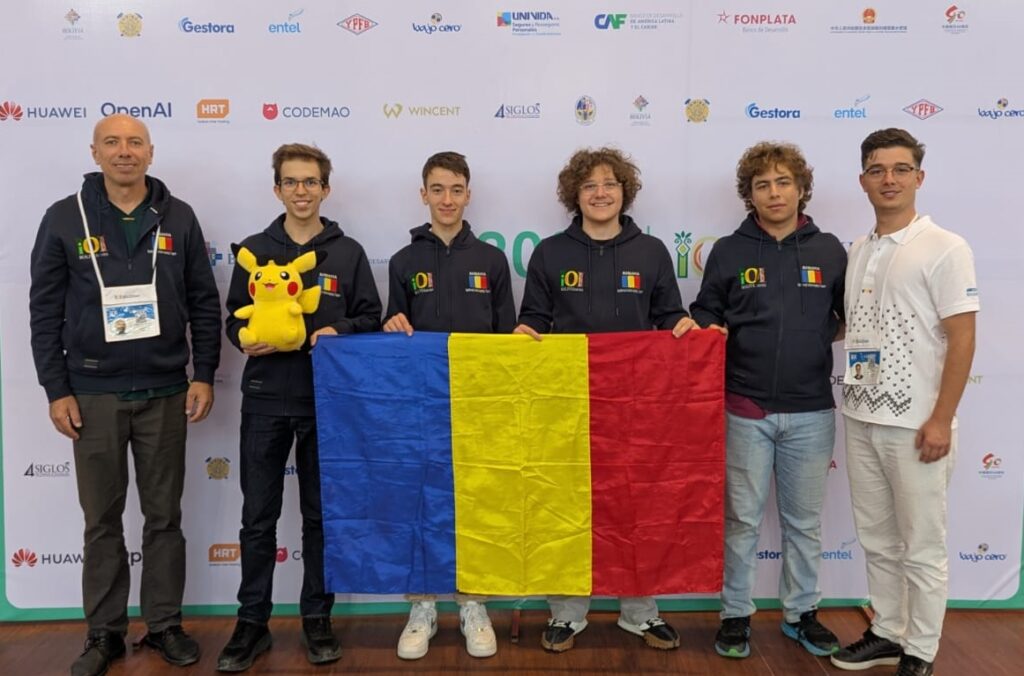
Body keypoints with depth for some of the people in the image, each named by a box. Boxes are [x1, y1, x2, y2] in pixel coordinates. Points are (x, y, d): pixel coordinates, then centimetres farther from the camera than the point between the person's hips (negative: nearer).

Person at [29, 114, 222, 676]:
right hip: (93, 393, 0)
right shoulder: (64, 219, 1)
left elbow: (204, 302, 4)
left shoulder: (178, 218, 2)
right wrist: (56, 390, -3)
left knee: (164, 516, 10)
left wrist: (204, 375, -1)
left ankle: (165, 624, 24)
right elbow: (45, 311, 1)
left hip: (165, 392, 0)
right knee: (102, 519, 10)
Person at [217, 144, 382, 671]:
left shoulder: (348, 252, 5)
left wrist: (338, 331, -14)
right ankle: (252, 622, 20)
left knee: (321, 515, 9)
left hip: (327, 400, 0)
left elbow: (370, 317, 5)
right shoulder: (254, 250, 7)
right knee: (258, 517, 6)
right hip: (265, 400, 1)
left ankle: (317, 618, 23)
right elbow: (233, 317, 10)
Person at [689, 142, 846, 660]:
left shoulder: (829, 250, 4)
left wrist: (824, 336, -6)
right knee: (743, 518, 7)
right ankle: (736, 613, 22)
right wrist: (708, 332, -14)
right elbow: (705, 316, 6)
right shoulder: (729, 251, 2)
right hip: (746, 410, -1)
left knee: (805, 519, 13)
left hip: (811, 411, 1)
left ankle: (801, 612, 30)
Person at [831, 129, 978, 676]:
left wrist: (941, 420, -16)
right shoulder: (857, 251, 9)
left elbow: (962, 340, -11)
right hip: (860, 418, 6)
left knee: (922, 548, 7)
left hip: (915, 423, -6)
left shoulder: (945, 249, -8)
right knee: (877, 540, 16)